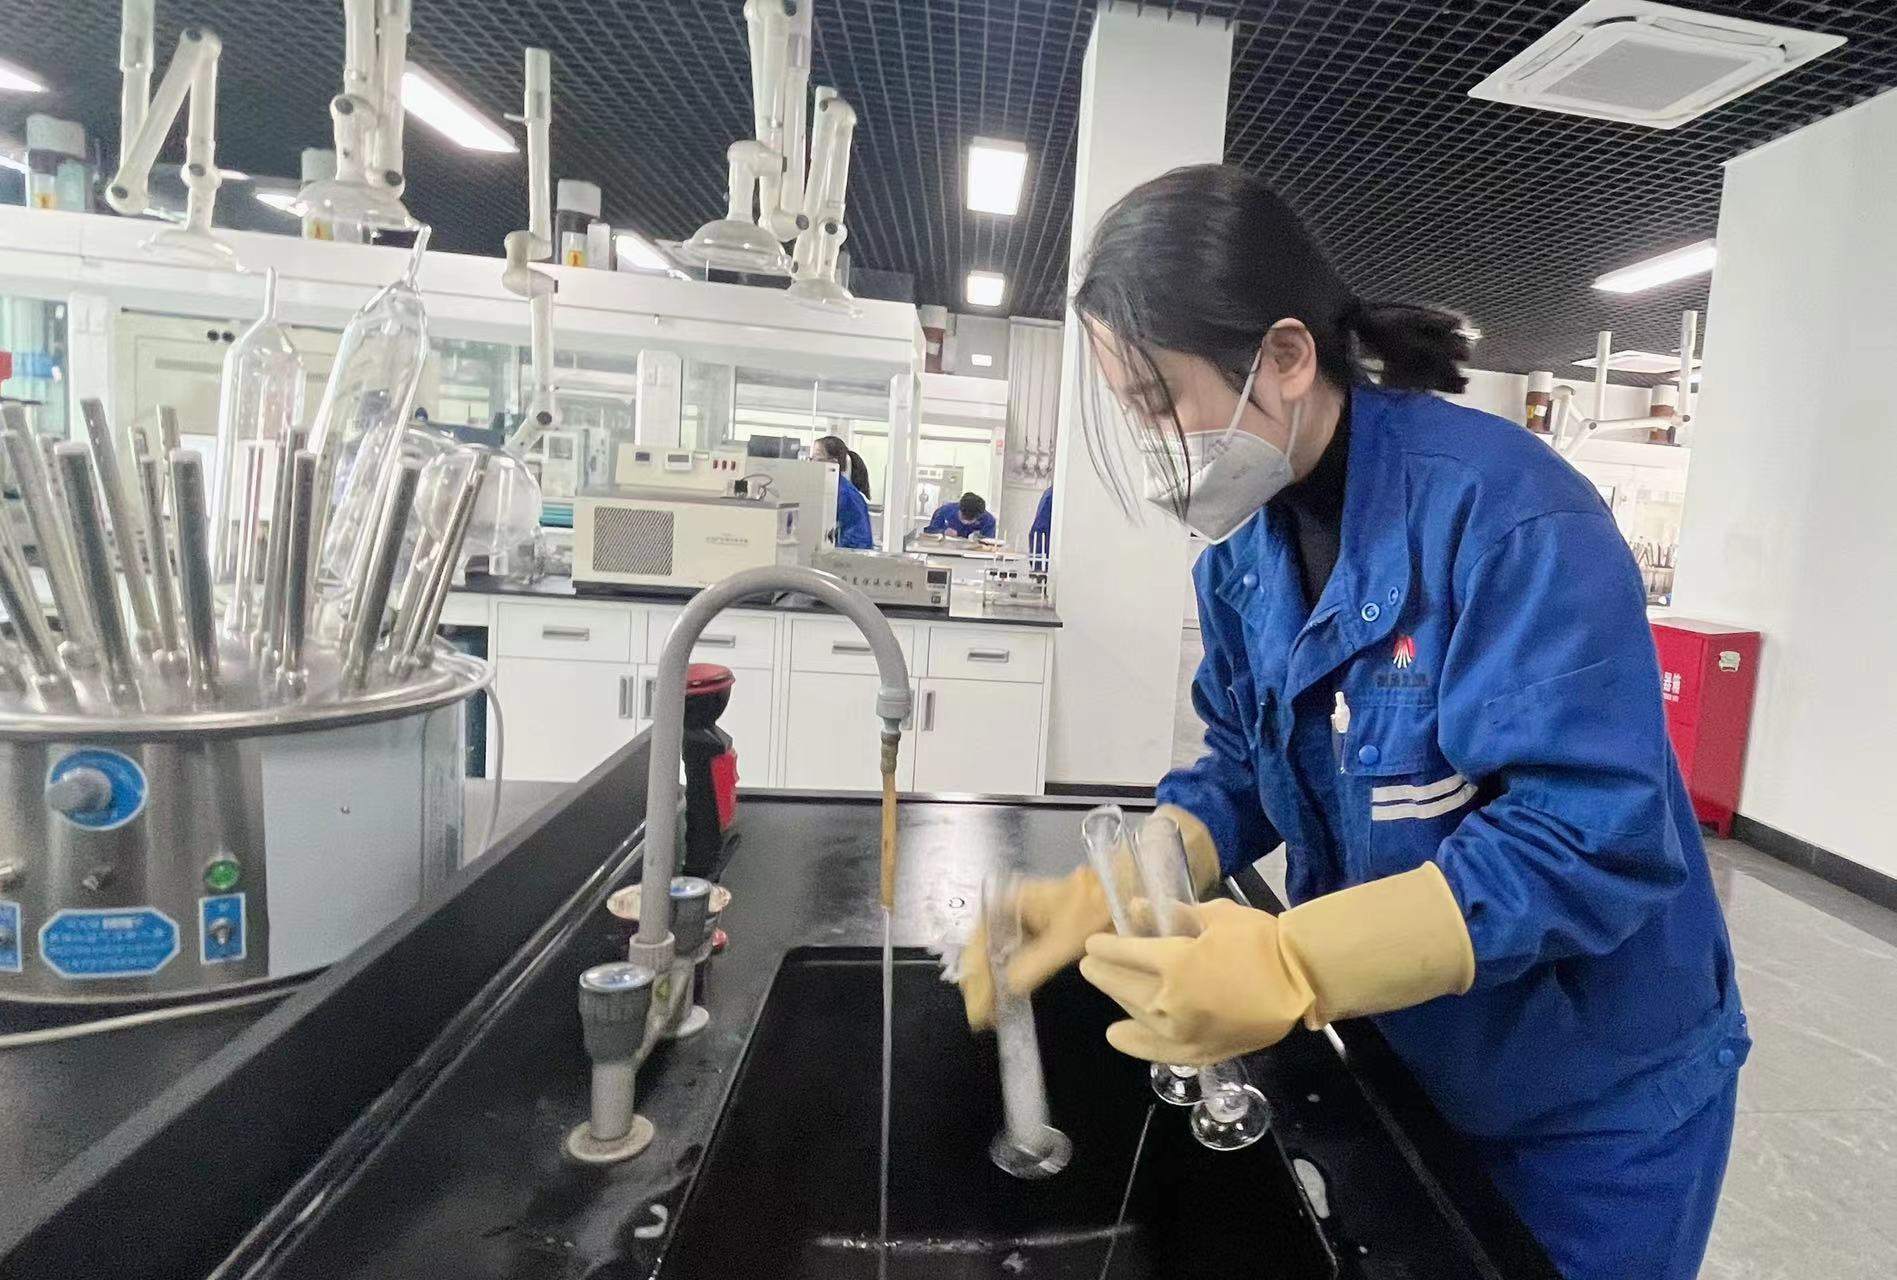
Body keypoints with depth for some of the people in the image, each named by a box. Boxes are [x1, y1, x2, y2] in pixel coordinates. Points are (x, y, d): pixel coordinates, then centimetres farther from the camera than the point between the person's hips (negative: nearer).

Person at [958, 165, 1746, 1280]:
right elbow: (1245, 770, -1)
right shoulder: (1243, 543, -6)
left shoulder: (1505, 511, -28)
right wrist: (1110, 894, -17)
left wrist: (1292, 967, -40)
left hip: (1596, 1097, -5)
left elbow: (1595, 843, -31)